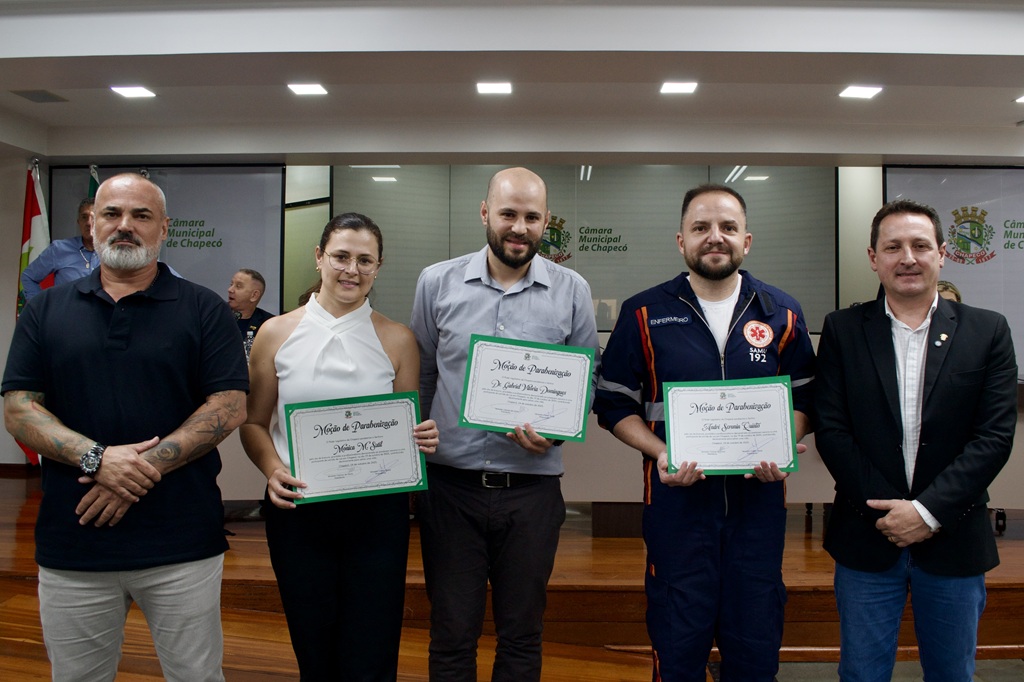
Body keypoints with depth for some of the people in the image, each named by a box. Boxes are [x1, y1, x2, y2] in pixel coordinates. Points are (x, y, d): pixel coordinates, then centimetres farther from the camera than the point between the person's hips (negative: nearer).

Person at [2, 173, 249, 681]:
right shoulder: (46, 310, 8)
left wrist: (143, 468, -16)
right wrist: (97, 458, -15)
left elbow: (228, 408, -6)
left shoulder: (204, 310, 1)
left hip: (182, 544, -2)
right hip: (71, 545, 2)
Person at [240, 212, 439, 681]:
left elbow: (408, 428, 8)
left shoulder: (397, 340, 1)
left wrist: (423, 439, -14)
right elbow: (254, 423, 7)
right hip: (297, 508, 1)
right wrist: (273, 469, -12)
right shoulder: (276, 334, 2)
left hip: (377, 510, 0)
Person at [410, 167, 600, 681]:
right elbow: (420, 379, 8)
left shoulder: (571, 292, 0)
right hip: (450, 485, 0)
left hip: (532, 487, 0)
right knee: (451, 635, 11)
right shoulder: (437, 282, 1)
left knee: (521, 636, 15)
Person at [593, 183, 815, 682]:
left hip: (759, 496, 2)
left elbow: (804, 397, 12)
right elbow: (614, 403, 2)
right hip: (677, 496, -1)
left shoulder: (782, 314, 6)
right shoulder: (644, 314, 0)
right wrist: (660, 452, -13)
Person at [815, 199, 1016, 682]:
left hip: (953, 540, 1)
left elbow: (995, 436, -7)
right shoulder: (843, 330, -1)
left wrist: (928, 511, -14)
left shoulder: (987, 331, 0)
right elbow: (831, 430, -6)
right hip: (867, 538, 0)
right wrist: (887, 510, -13)